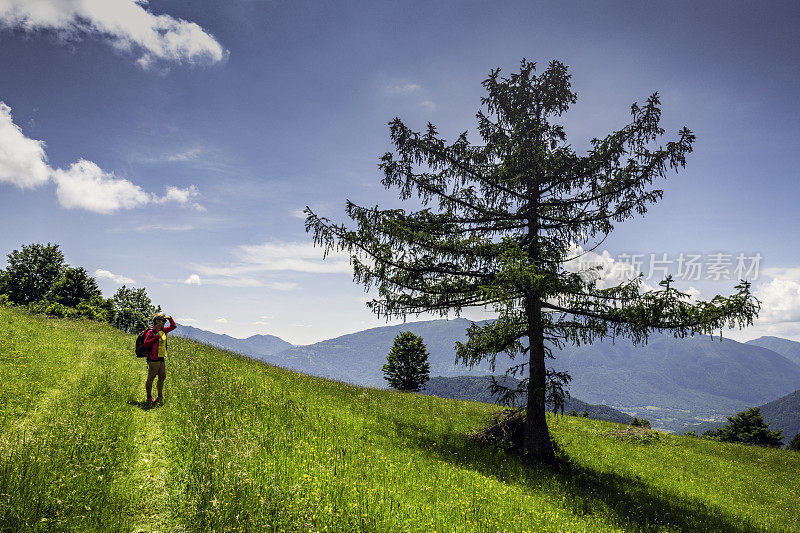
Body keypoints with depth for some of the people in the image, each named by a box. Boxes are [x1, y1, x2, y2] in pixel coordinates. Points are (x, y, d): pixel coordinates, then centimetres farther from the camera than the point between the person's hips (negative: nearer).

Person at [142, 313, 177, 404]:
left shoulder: (163, 331, 12)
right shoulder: (151, 331, -10)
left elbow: (173, 326, 24)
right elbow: (146, 344, -16)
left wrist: (170, 318, 9)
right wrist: (156, 337, -21)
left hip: (161, 359, 8)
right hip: (153, 359, -8)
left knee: (162, 377, 12)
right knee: (151, 378, 0)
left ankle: (160, 396, 25)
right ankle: (149, 397, 8)